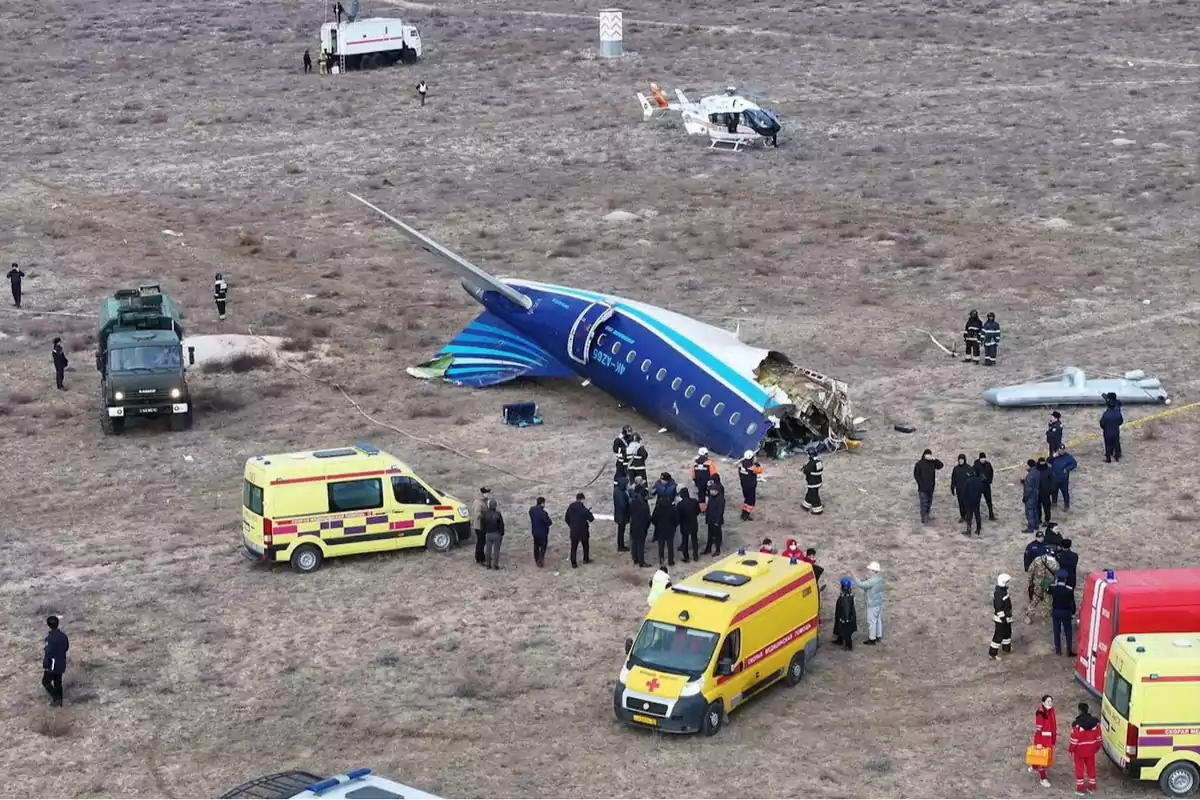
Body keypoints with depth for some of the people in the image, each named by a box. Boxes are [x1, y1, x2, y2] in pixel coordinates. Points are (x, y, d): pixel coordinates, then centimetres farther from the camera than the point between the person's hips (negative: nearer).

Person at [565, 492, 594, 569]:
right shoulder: (584, 509, -18)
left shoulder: (570, 507, -5)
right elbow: (591, 519, -12)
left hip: (574, 531, 2)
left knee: (573, 547, 9)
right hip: (583, 531, -2)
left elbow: (567, 519, 4)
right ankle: (586, 559, 35)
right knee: (585, 545, 21)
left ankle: (573, 563, 8)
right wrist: (589, 513, 7)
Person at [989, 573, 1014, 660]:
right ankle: (992, 654, 3)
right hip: (1000, 619, -10)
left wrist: (1009, 615, 26)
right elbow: (998, 608, -27)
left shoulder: (1003, 590, 5)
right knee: (998, 636, -4)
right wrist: (1003, 618, -23)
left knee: (1007, 632, 26)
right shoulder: (998, 593, -28)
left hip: (1006, 617, 10)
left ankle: (1006, 647, 46)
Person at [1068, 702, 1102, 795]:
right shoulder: (1095, 722, -8)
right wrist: (1098, 747, 17)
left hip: (1079, 750, -4)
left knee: (1080, 768, 10)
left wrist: (1071, 750, -6)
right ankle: (1092, 786, 29)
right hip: (1090, 750, 4)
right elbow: (1099, 736, 1)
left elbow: (1074, 739, -19)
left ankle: (1080, 788, 17)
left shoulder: (1077, 723, -23)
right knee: (1091, 767, 18)